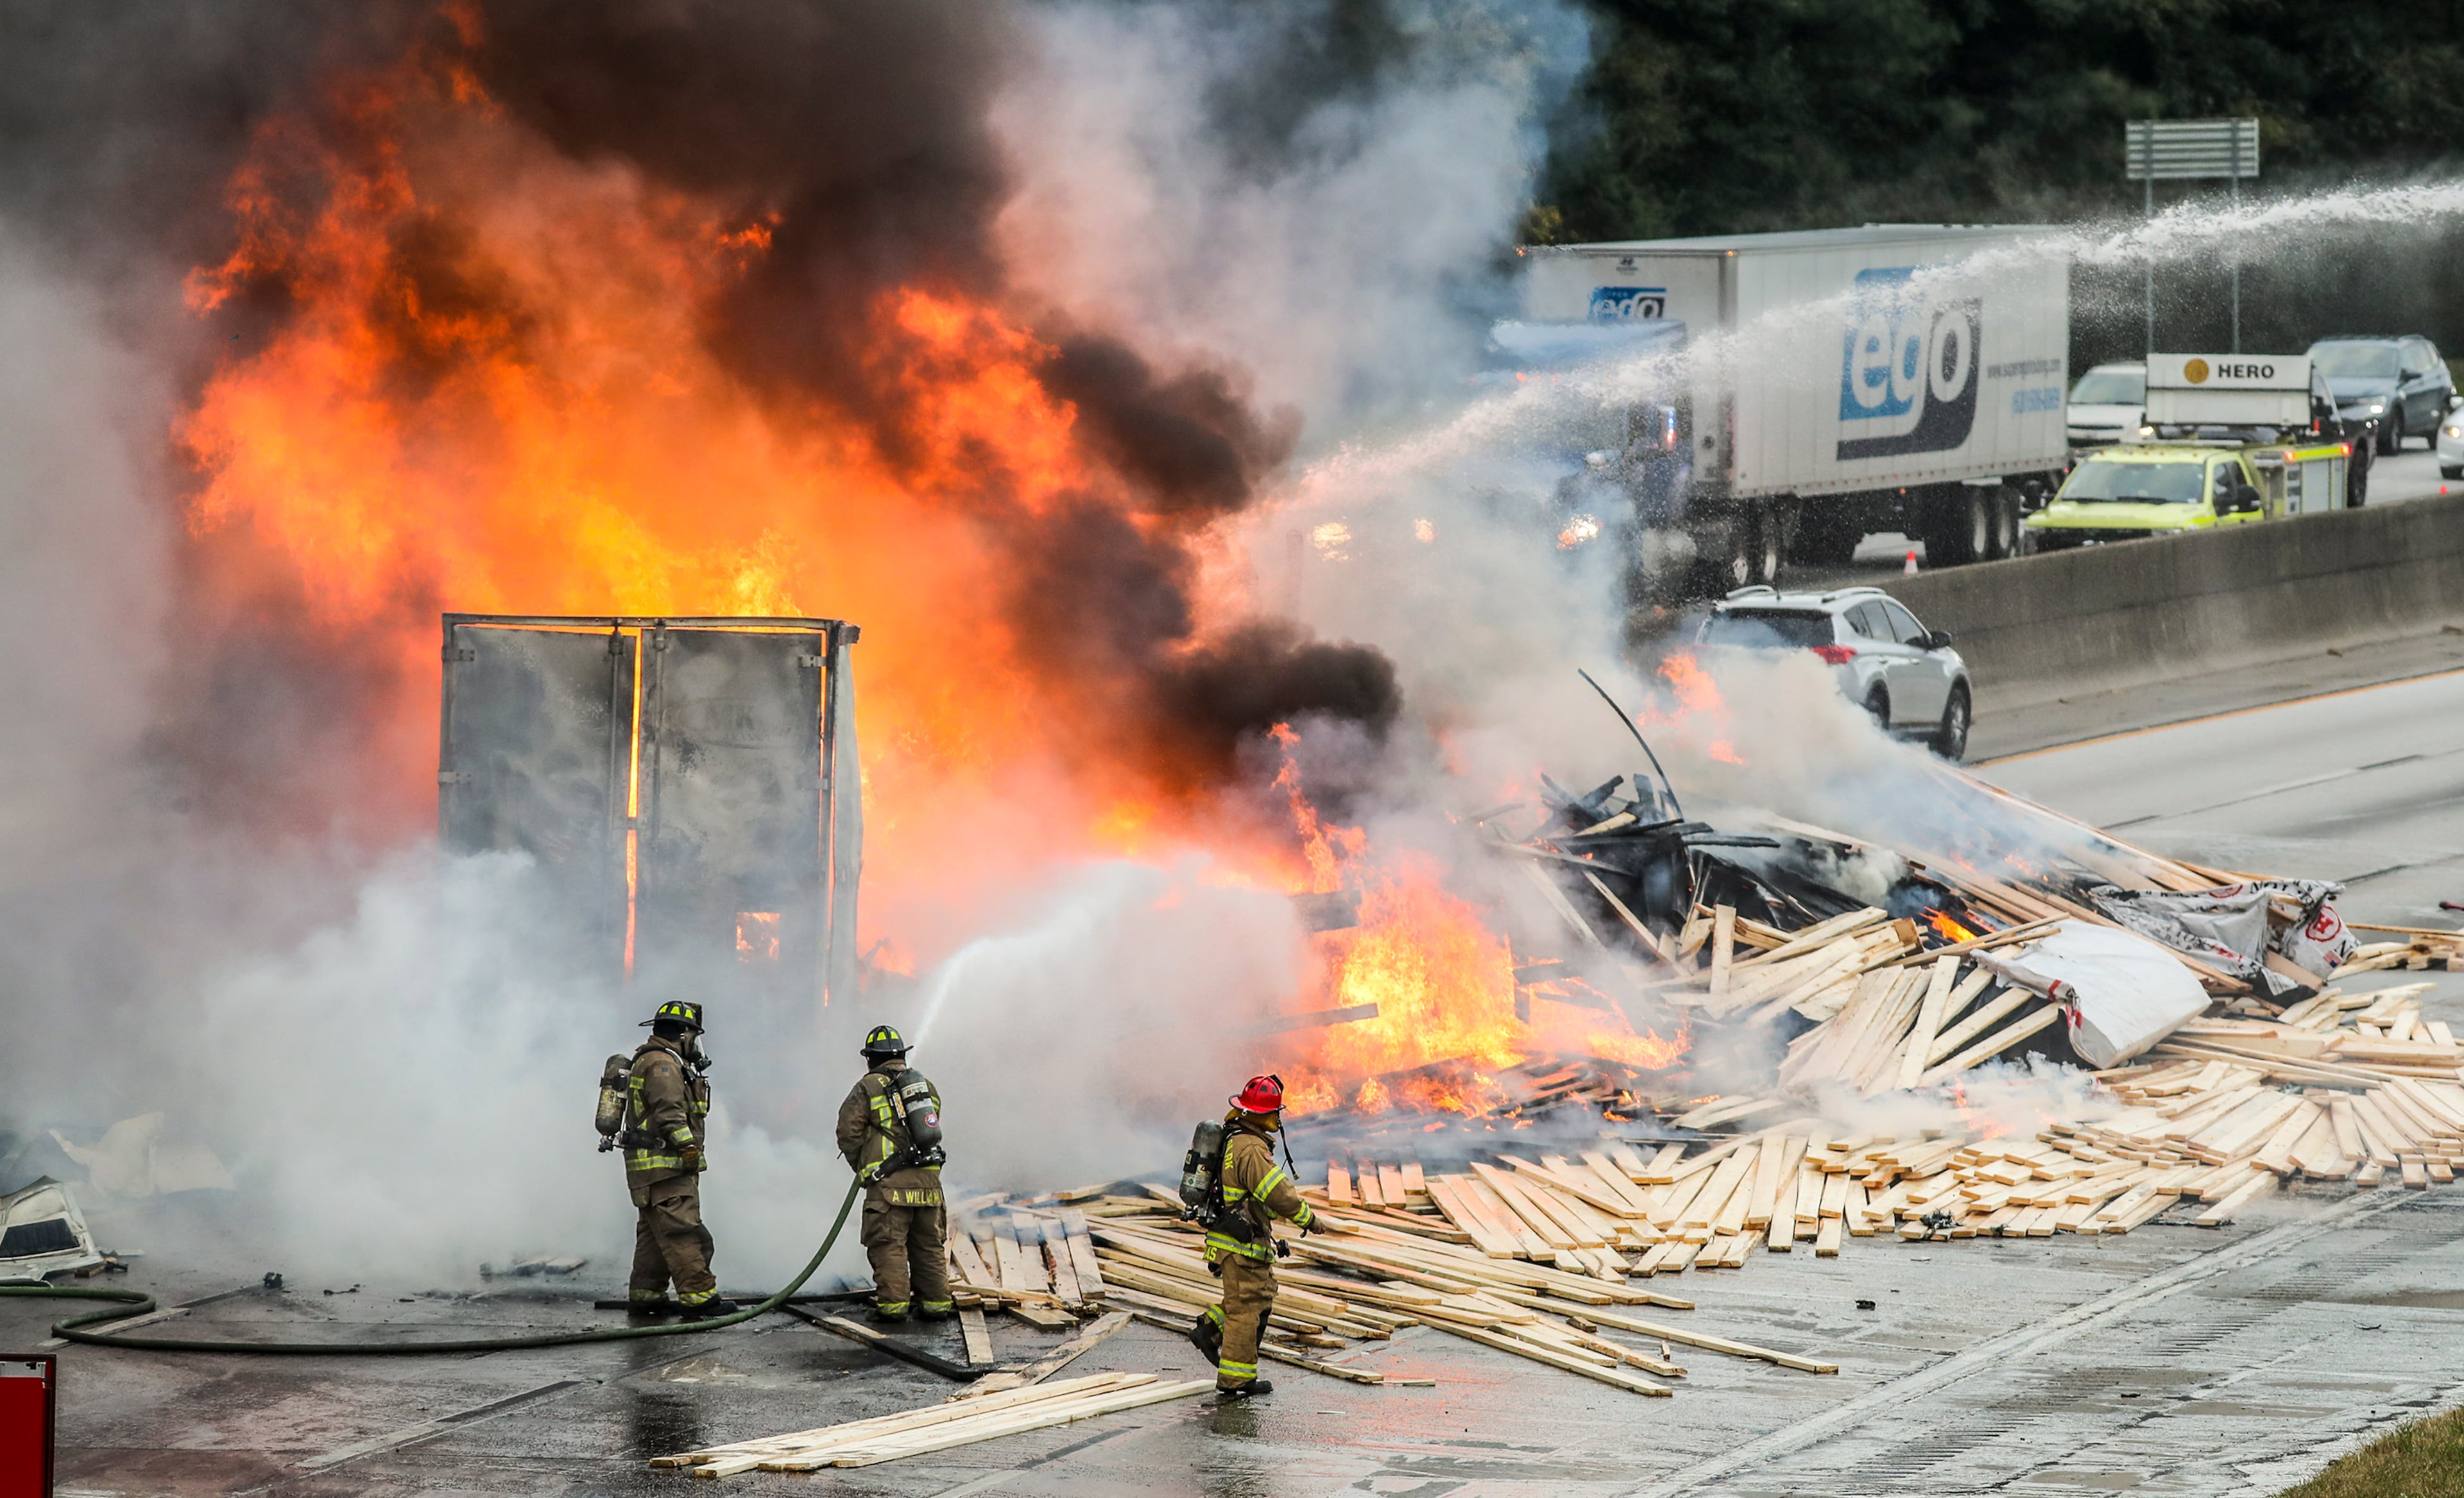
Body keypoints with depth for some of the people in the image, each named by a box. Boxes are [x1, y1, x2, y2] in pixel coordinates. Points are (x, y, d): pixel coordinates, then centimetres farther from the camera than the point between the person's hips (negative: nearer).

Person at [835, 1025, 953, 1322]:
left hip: (891, 1183, -5)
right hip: (928, 1180, 5)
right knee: (929, 1245, 11)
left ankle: (893, 1304, -8)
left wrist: (860, 1166, 13)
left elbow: (848, 1133, -4)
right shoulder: (927, 1086, 18)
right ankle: (936, 1303, 11)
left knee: (889, 1245, -3)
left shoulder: (868, 1088, 0)